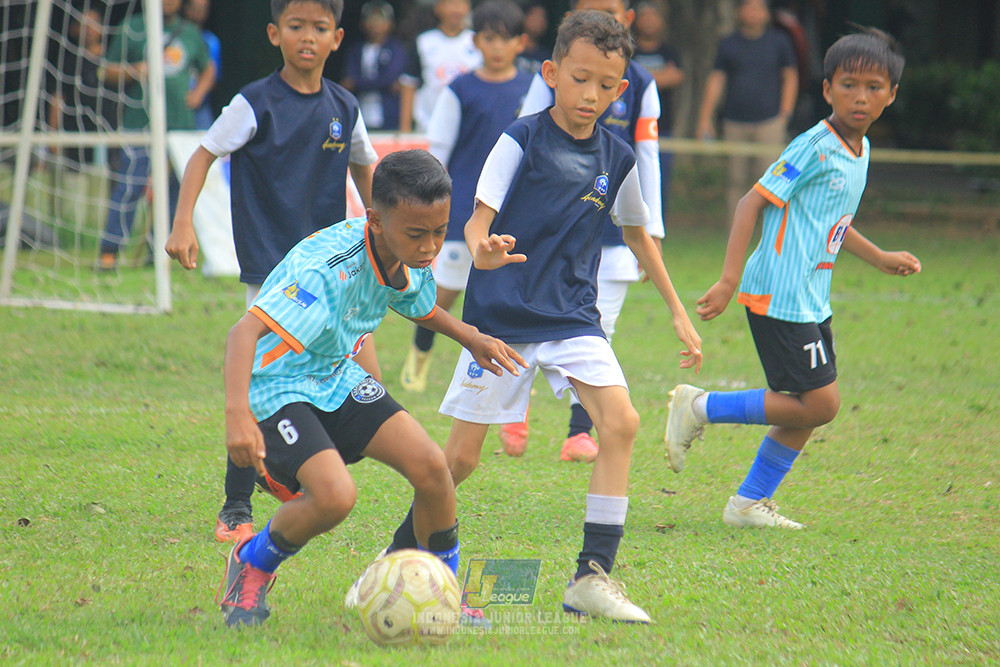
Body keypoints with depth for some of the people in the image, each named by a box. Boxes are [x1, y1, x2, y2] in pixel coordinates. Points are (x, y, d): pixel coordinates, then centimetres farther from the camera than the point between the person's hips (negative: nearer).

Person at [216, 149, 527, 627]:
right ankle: (252, 564, 3)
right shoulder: (329, 266, -34)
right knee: (335, 496, -27)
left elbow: (421, 308, 22)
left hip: (335, 378, 7)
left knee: (429, 465, -9)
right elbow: (244, 332, -43)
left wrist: (470, 337, 6)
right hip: (276, 387, -7)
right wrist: (237, 415, -56)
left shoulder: (410, 262, -6)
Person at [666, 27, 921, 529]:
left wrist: (880, 259, 31)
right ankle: (699, 408, 0)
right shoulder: (815, 148, -15)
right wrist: (729, 280, -22)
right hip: (781, 296, -9)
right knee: (819, 404, -10)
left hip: (810, 300, 9)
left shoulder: (860, 150, 12)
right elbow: (753, 202, -17)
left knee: (814, 407, 9)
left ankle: (750, 502, 19)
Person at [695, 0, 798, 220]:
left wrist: (785, 114, 1)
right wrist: (705, 118, 4)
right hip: (734, 123, 2)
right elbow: (715, 81, 10)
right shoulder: (728, 44, 9)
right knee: (737, 180, 4)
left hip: (769, 121, -2)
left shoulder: (779, 42, 7)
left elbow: (790, 78, 10)